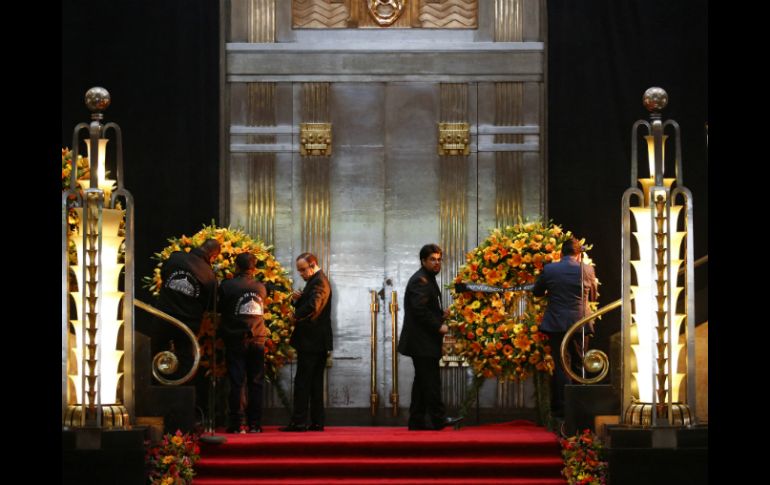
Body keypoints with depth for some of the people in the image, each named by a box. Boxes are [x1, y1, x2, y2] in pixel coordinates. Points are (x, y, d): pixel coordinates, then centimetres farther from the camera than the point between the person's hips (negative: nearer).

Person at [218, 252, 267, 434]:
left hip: (235, 339, -3)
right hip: (257, 339, 3)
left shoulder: (227, 286, -8)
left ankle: (236, 424, -4)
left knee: (236, 382, -1)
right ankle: (255, 424, 6)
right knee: (255, 383, 7)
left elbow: (220, 308, 1)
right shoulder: (261, 288, 4)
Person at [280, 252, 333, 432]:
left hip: (311, 341, -10)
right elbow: (307, 305, 20)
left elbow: (312, 306, -29)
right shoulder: (317, 281, 18)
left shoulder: (318, 282, -14)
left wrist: (296, 316, -16)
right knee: (315, 382, 10)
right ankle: (317, 421, 12)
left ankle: (299, 421, -9)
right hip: (318, 342, 10)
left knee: (302, 382, -9)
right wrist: (298, 300, 1)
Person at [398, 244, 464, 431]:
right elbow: (419, 310, -22)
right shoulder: (420, 280, -13)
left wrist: (441, 314, 7)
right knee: (431, 380, -11)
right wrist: (438, 326, -18)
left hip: (423, 341, 11)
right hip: (422, 341, -11)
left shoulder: (428, 279, 19)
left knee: (423, 381, 10)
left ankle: (417, 421, 12)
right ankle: (438, 418, -12)